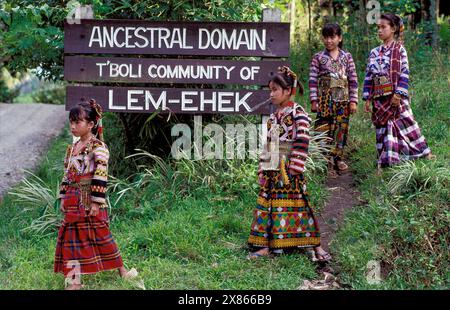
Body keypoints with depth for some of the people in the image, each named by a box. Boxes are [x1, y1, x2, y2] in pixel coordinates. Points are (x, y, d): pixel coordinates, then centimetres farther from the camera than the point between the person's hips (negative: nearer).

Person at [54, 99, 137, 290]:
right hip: (74, 201, 7)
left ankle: (121, 270, 18)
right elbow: (67, 174, 16)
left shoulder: (98, 146, -12)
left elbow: (101, 175, -17)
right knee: (72, 237, 5)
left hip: (91, 201, -7)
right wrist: (63, 198, 12)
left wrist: (96, 202, -20)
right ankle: (74, 280, 10)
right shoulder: (72, 148, 11)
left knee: (101, 234, 2)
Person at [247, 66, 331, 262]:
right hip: (272, 170, 7)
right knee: (268, 204, 6)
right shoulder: (273, 118, 15)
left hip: (289, 169, -7)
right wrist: (262, 169, 11)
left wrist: (294, 170, -18)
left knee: (296, 204, -6)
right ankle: (266, 246, 12)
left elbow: (302, 144, -14)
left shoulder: (298, 114, -8)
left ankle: (316, 246, 2)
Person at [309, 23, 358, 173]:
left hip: (343, 99, 2)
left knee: (341, 128, 5)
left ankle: (337, 158, 16)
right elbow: (313, 80, -1)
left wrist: (353, 101, 0)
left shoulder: (347, 57, 7)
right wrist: (314, 100, -8)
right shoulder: (318, 58, 3)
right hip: (324, 99, -2)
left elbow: (353, 80, 6)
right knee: (324, 129, -6)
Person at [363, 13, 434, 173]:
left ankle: (424, 154, 11)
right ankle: (384, 163, 8)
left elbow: (404, 73, -9)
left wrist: (399, 93, -18)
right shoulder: (374, 53, 11)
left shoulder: (399, 50, -2)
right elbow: (369, 77, 10)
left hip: (396, 97, -4)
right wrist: (367, 98, 5)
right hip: (380, 99, 4)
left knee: (405, 123, -2)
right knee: (383, 129, 5)